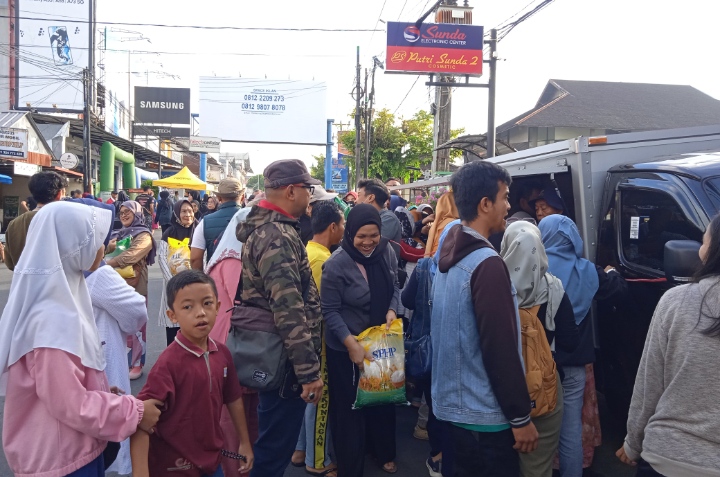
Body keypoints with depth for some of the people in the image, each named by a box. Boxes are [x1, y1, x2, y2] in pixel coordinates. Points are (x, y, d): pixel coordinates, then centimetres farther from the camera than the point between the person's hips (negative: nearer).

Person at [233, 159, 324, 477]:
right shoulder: (278, 236, -22)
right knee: (277, 442, 4)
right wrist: (309, 369, -26)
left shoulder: (263, 226, 11)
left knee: (275, 436, 24)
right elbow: (289, 309, -28)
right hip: (282, 355, -10)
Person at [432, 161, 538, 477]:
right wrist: (521, 417, -15)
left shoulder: (448, 255, 5)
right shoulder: (487, 264, -22)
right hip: (484, 414, -8)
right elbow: (501, 349, -22)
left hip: (451, 404, 8)